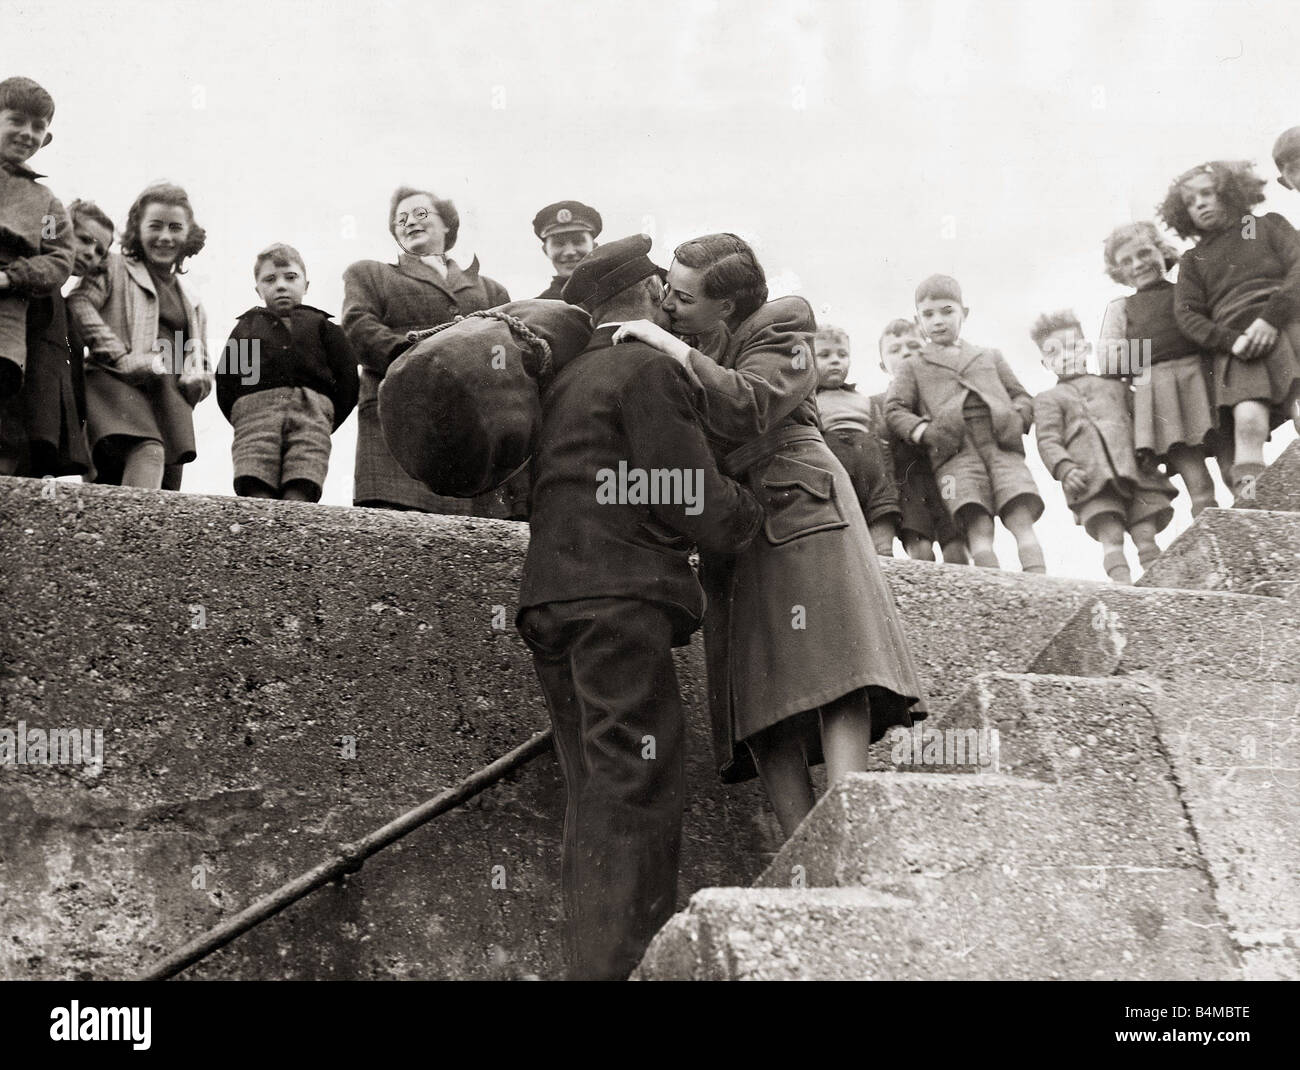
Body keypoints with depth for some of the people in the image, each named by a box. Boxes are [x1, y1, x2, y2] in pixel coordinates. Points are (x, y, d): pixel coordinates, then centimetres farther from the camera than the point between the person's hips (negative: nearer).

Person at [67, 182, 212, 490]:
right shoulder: (115, 268, 15)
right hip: (117, 384, -6)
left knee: (168, 484, -6)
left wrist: (194, 380, 6)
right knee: (149, 452, -35)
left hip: (170, 397, 6)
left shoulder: (192, 302, 32)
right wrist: (122, 358, -16)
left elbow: (203, 374, 32)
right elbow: (78, 303, -6)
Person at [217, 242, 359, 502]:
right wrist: (244, 421, 4)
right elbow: (225, 383, 19)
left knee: (299, 498, -21)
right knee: (257, 493, -21)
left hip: (312, 410, -1)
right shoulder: (246, 328, 28)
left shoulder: (320, 325, 26)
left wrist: (326, 421, 5)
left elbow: (348, 381, 15)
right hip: (255, 410, 1)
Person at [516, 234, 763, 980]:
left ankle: (595, 961, 13)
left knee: (599, 797, 11)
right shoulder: (650, 368, -3)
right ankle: (624, 964, -12)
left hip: (553, 598, 8)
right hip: (621, 602, -8)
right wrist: (756, 515, 11)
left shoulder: (566, 378, 21)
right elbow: (697, 506, -10)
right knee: (638, 792, -9)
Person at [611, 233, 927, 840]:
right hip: (728, 531, 6)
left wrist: (675, 352, -19)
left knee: (830, 664, -17)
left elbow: (749, 407, -21)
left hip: (796, 510, -6)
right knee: (760, 693, -4)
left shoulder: (777, 334, -1)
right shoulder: (684, 341, 19)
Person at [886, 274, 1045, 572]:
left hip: (1002, 445, 2)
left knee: (1022, 517, -16)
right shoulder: (913, 367, 23)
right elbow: (895, 408, 11)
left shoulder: (990, 357, 29)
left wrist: (1018, 420, 3)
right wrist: (923, 432, -7)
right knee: (978, 526, -20)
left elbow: (1022, 396, 26)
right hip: (956, 451, -2)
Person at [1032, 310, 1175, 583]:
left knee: (1146, 536, -7)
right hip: (1092, 478, -4)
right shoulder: (1049, 399, 18)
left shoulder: (1114, 387, 29)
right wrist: (1064, 469, -14)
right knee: (1111, 536, -19)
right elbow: (1048, 441, 5)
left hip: (1134, 468, 4)